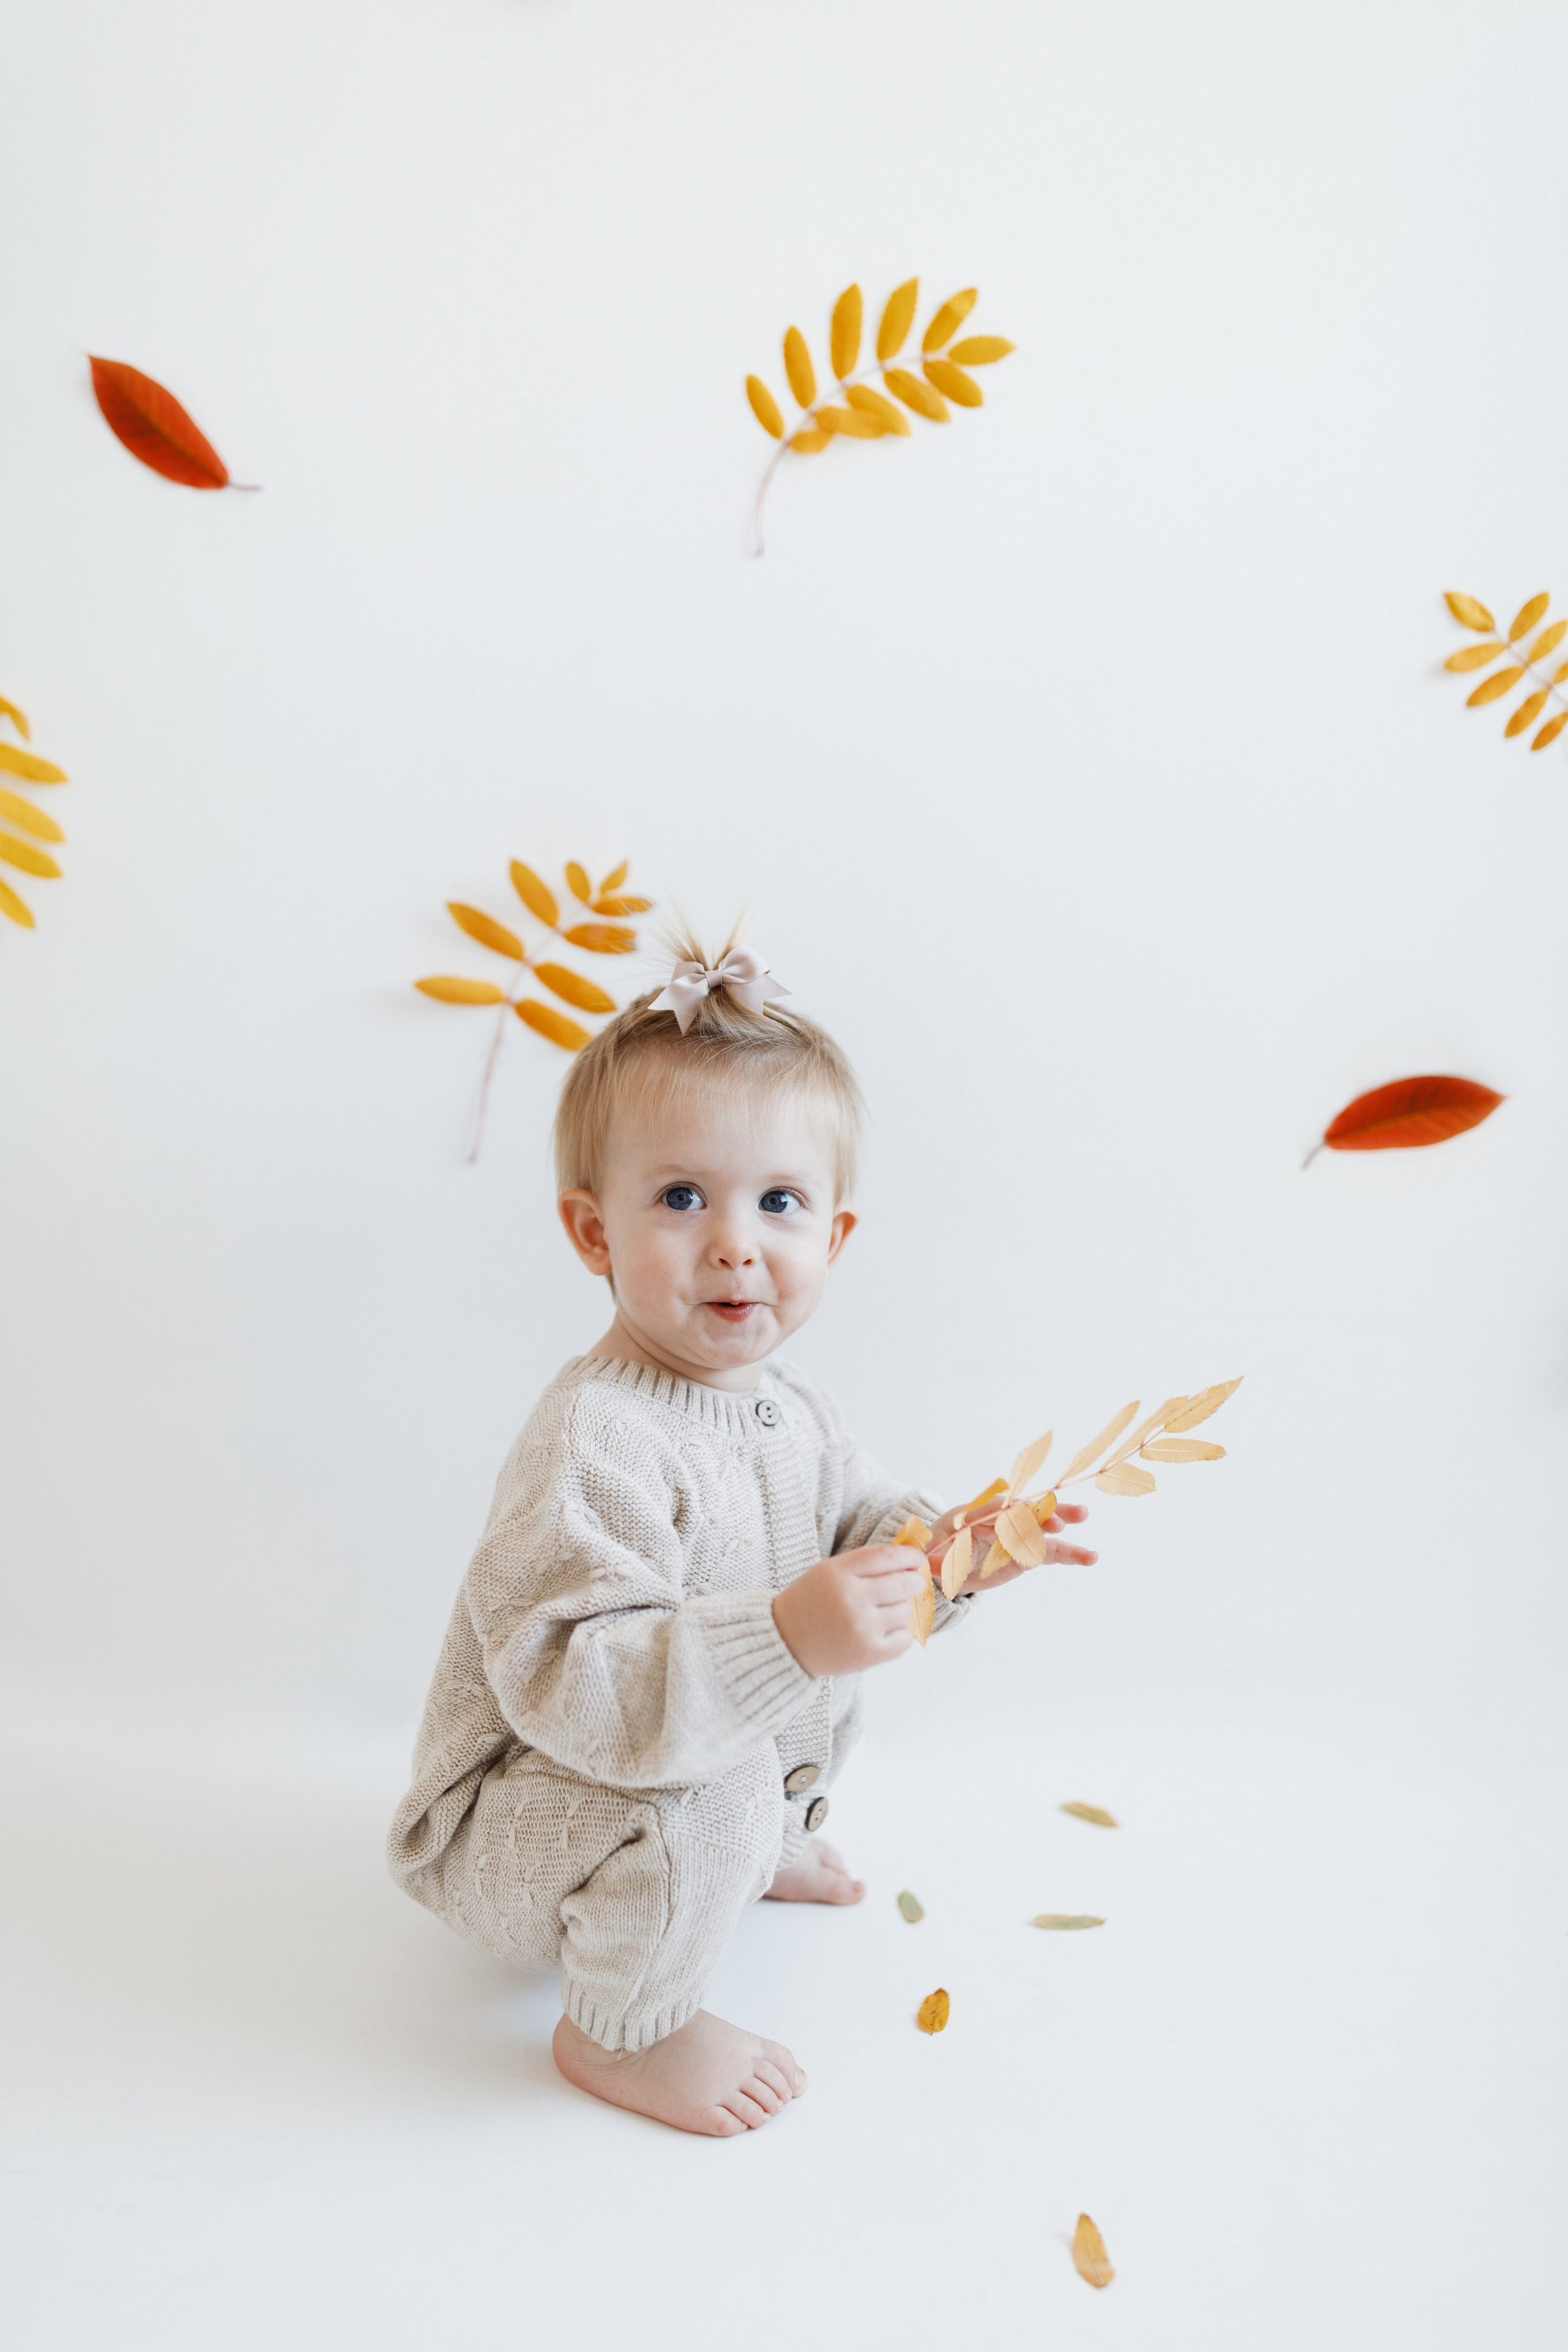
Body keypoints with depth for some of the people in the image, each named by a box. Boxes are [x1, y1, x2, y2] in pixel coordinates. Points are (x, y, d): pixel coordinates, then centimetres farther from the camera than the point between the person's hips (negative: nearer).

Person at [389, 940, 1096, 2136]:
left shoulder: (792, 1405, -6)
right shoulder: (596, 1443, -35)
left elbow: (854, 1520, 8)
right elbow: (571, 1687, -40)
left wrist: (943, 1550, -14)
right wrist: (785, 1637, -49)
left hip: (718, 1744, 9)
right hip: (509, 1826, -8)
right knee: (711, 1790, -34)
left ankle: (759, 1848, 35)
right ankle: (621, 2027, -6)